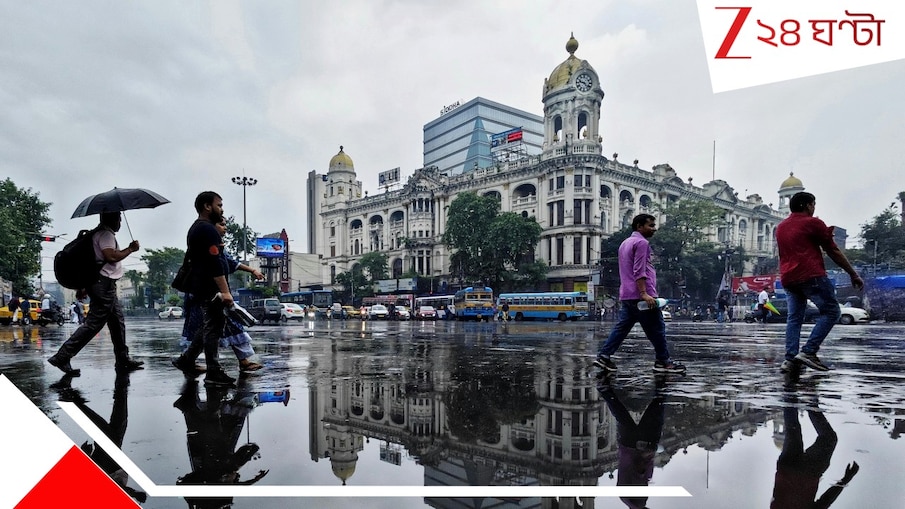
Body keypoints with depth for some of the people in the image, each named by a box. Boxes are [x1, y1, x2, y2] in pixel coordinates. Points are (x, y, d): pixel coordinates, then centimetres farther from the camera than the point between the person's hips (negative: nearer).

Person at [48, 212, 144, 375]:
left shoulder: (99, 233, 20)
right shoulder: (106, 234, -11)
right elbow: (111, 256, -25)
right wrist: (130, 249, -11)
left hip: (104, 285, 11)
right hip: (104, 283, -11)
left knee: (118, 320, 12)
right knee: (93, 323, -9)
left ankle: (123, 360, 16)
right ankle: (62, 357, -6)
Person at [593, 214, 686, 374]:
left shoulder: (625, 243, 22)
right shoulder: (641, 243, -8)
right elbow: (639, 271, -18)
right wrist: (644, 293, -23)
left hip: (626, 295, 9)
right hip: (640, 295, -9)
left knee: (622, 327, 7)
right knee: (657, 328, 0)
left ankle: (604, 356, 1)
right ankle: (663, 362, 6)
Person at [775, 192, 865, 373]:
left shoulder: (780, 227, 21)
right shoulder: (813, 223, 1)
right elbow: (834, 252, 2)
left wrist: (824, 235, 33)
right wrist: (854, 274, 9)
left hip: (788, 279, 7)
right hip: (810, 275, -7)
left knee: (794, 317, 8)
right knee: (831, 311, 1)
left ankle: (790, 359, -3)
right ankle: (808, 352, -11)